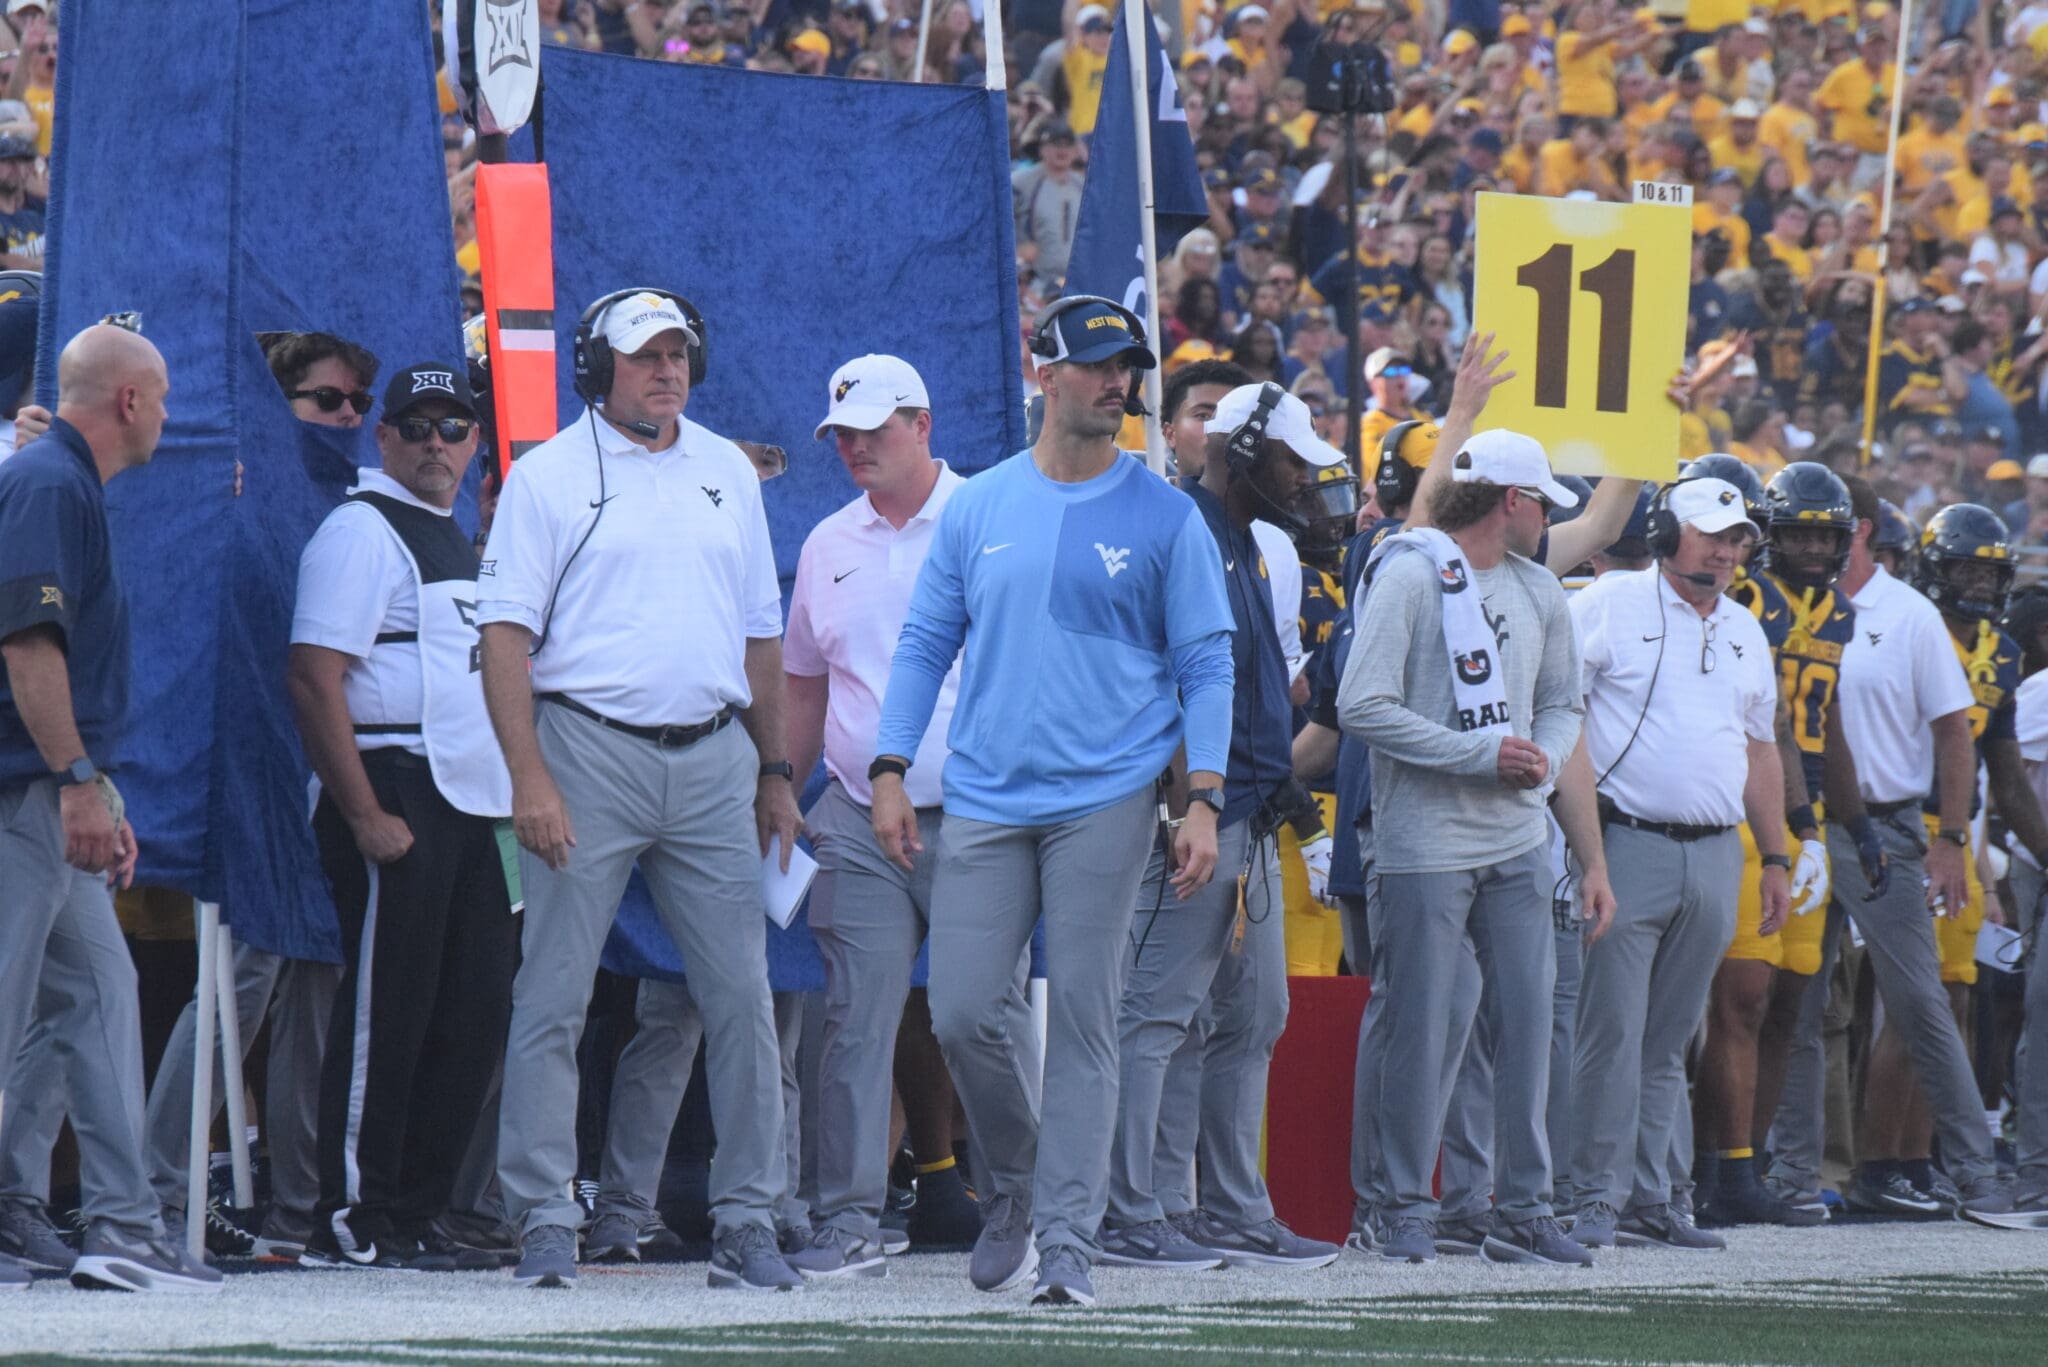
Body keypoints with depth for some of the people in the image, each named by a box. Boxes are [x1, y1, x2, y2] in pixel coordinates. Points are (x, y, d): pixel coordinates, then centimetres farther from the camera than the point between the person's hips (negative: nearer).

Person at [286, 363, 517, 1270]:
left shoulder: (457, 541, 20)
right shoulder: (362, 531, -8)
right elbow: (313, 678, -16)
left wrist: (507, 797, 18)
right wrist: (364, 815, -20)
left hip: (467, 807, 9)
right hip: (394, 800, -9)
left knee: (476, 1012, 8)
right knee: (384, 1016, -7)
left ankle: (416, 1213, 15)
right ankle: (351, 1222, -3)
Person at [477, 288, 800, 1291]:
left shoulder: (726, 473, 15)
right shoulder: (549, 476, 1)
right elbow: (506, 633, -4)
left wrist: (775, 772, 15)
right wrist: (530, 779, -14)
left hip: (713, 756, 4)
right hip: (589, 751, -4)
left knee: (741, 996, 1)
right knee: (553, 999, -4)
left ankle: (746, 1222, 7)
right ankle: (544, 1222, 0)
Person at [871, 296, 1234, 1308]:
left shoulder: (1164, 517, 3)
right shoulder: (979, 507, 9)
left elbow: (1205, 666, 3)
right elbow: (926, 643, 13)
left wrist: (1204, 801, -6)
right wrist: (890, 771, 3)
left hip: (1104, 804, -2)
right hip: (985, 803, 2)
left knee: (1082, 1023, -6)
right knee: (961, 1014, -3)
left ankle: (1065, 1241, -3)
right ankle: (1015, 1181, 23)